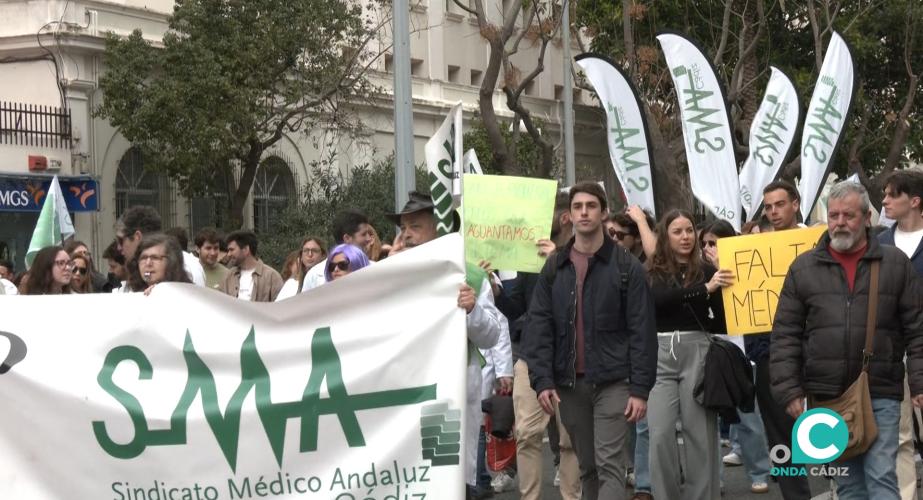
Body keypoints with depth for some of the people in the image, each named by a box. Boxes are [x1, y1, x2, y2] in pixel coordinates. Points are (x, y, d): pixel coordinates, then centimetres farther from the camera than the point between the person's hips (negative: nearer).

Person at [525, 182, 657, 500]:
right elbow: (539, 327, 5)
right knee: (587, 467, 10)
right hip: (569, 382, 4)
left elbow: (641, 331, -4)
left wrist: (641, 388, -10)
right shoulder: (554, 267, 9)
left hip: (612, 381, -4)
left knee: (609, 465, -9)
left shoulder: (626, 266, -1)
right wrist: (542, 380, -6)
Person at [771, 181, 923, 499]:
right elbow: (785, 336, 6)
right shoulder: (803, 268, 7)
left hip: (881, 395, -2)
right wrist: (789, 390, -1)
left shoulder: (895, 263, 4)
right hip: (827, 397, 2)